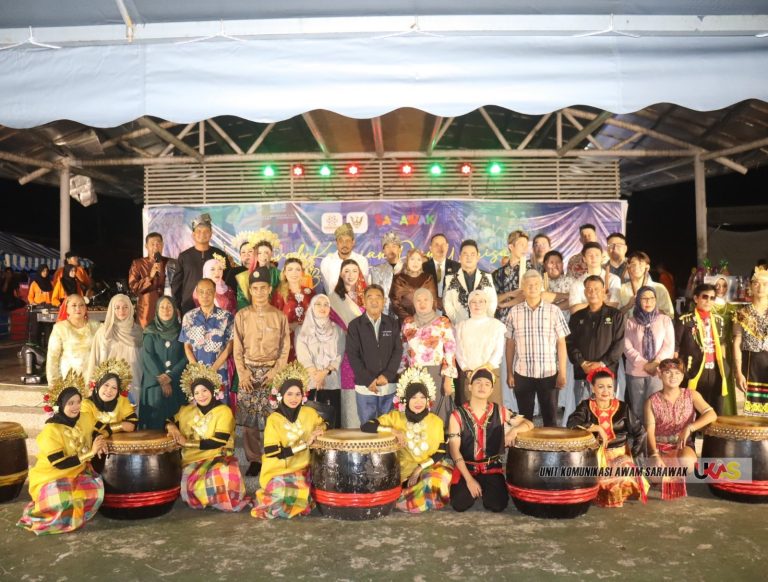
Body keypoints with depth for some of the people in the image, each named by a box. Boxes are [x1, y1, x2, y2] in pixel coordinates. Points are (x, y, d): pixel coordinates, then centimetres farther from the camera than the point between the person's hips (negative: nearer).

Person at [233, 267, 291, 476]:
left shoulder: (280, 316, 2)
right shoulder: (242, 316, 4)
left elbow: (285, 348, 3)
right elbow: (238, 348, 4)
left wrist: (275, 371, -9)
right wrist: (243, 373, -6)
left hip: (273, 372, -1)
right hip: (249, 372, 1)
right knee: (249, 418, 1)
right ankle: (254, 459, 12)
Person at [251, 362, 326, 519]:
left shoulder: (310, 413, 1)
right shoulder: (274, 419, -9)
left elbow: (323, 426, 20)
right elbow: (274, 452, -16)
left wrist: (320, 430, -5)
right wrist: (305, 444, -20)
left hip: (303, 468, 4)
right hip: (278, 470, -4)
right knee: (280, 489, -30)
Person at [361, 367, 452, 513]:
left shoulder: (436, 421, 1)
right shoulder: (395, 417, -3)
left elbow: (441, 452, 0)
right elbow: (365, 427, -10)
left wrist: (420, 467, -13)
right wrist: (392, 430, -20)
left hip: (428, 468, 1)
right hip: (403, 470, -1)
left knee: (442, 475, -30)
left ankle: (404, 499, -9)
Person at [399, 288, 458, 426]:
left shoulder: (443, 322, -1)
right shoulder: (408, 323, 10)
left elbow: (450, 351, -5)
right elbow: (403, 351, 15)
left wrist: (448, 379, -10)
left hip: (437, 375, -3)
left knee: (437, 414, 1)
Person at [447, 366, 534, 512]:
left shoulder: (500, 412, -1)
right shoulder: (457, 415, -8)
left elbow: (528, 424, 4)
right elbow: (454, 450, -10)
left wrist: (514, 430, -19)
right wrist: (469, 479, -16)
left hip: (492, 468, 1)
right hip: (465, 468, -1)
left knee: (498, 505, -20)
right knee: (460, 504, -22)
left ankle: (486, 488, 15)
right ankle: (471, 486, 13)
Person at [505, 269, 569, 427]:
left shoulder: (553, 311, 1)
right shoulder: (514, 312, 3)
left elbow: (561, 343, 1)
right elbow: (510, 344, 6)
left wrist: (562, 373, -2)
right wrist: (509, 373, 4)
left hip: (549, 373, 0)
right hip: (522, 373, 1)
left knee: (550, 417, 7)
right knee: (525, 417, 9)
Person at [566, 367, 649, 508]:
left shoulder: (622, 407, -1)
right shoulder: (586, 406, -4)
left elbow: (640, 432, 2)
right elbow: (571, 423, -22)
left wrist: (632, 453, -3)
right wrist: (597, 428, -25)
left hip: (619, 452, 1)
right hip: (594, 453, -1)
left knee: (625, 479, -27)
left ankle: (616, 496, 10)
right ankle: (600, 494, 7)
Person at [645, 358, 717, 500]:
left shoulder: (691, 395, 1)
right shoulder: (652, 401, -2)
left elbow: (712, 415, -14)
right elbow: (650, 430, -9)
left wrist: (689, 428, -27)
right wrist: (655, 454, -24)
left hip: (683, 445, 1)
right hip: (660, 445, -1)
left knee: (688, 463, -36)